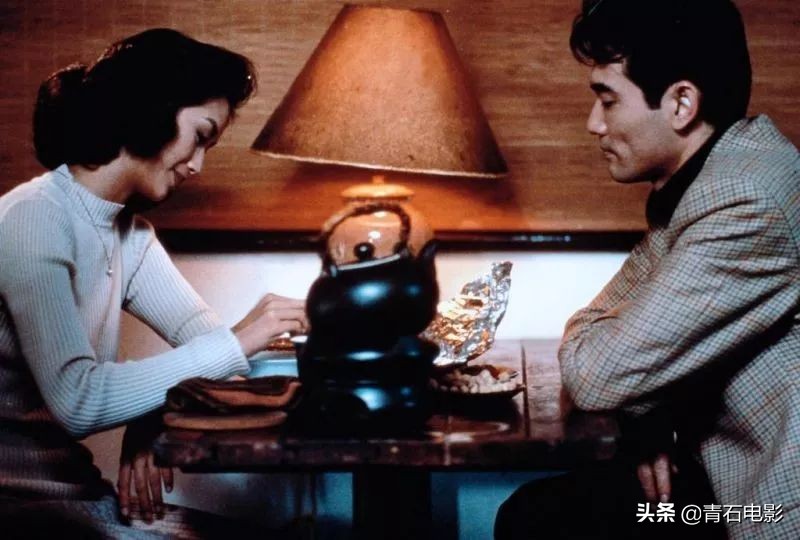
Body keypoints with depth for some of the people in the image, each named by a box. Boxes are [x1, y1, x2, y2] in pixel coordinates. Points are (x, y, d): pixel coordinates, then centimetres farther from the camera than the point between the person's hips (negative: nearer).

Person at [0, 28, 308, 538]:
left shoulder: (131, 234, 10)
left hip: (74, 489, 7)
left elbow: (204, 336, -1)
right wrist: (235, 344, -25)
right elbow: (77, 400, -27)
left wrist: (150, 424, -20)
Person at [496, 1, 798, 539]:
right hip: (724, 474, 8)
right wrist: (649, 425, -3)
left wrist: (587, 334, -1)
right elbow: (611, 309, 16)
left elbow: (599, 375, -25)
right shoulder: (690, 182, 6)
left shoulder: (753, 199, -25)